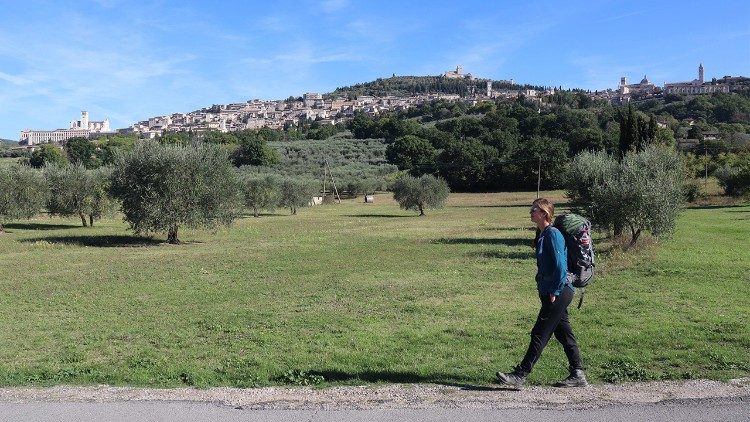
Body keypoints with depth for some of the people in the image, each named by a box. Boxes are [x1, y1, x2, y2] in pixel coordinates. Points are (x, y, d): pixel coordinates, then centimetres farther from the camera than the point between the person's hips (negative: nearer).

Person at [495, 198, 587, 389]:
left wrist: (554, 292, -18)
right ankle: (577, 375, 21)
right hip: (553, 292, 10)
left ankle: (519, 376, -6)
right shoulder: (543, 235, 14)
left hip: (558, 294, -10)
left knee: (539, 334, -8)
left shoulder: (553, 234, -15)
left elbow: (560, 266, -22)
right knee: (564, 334, 14)